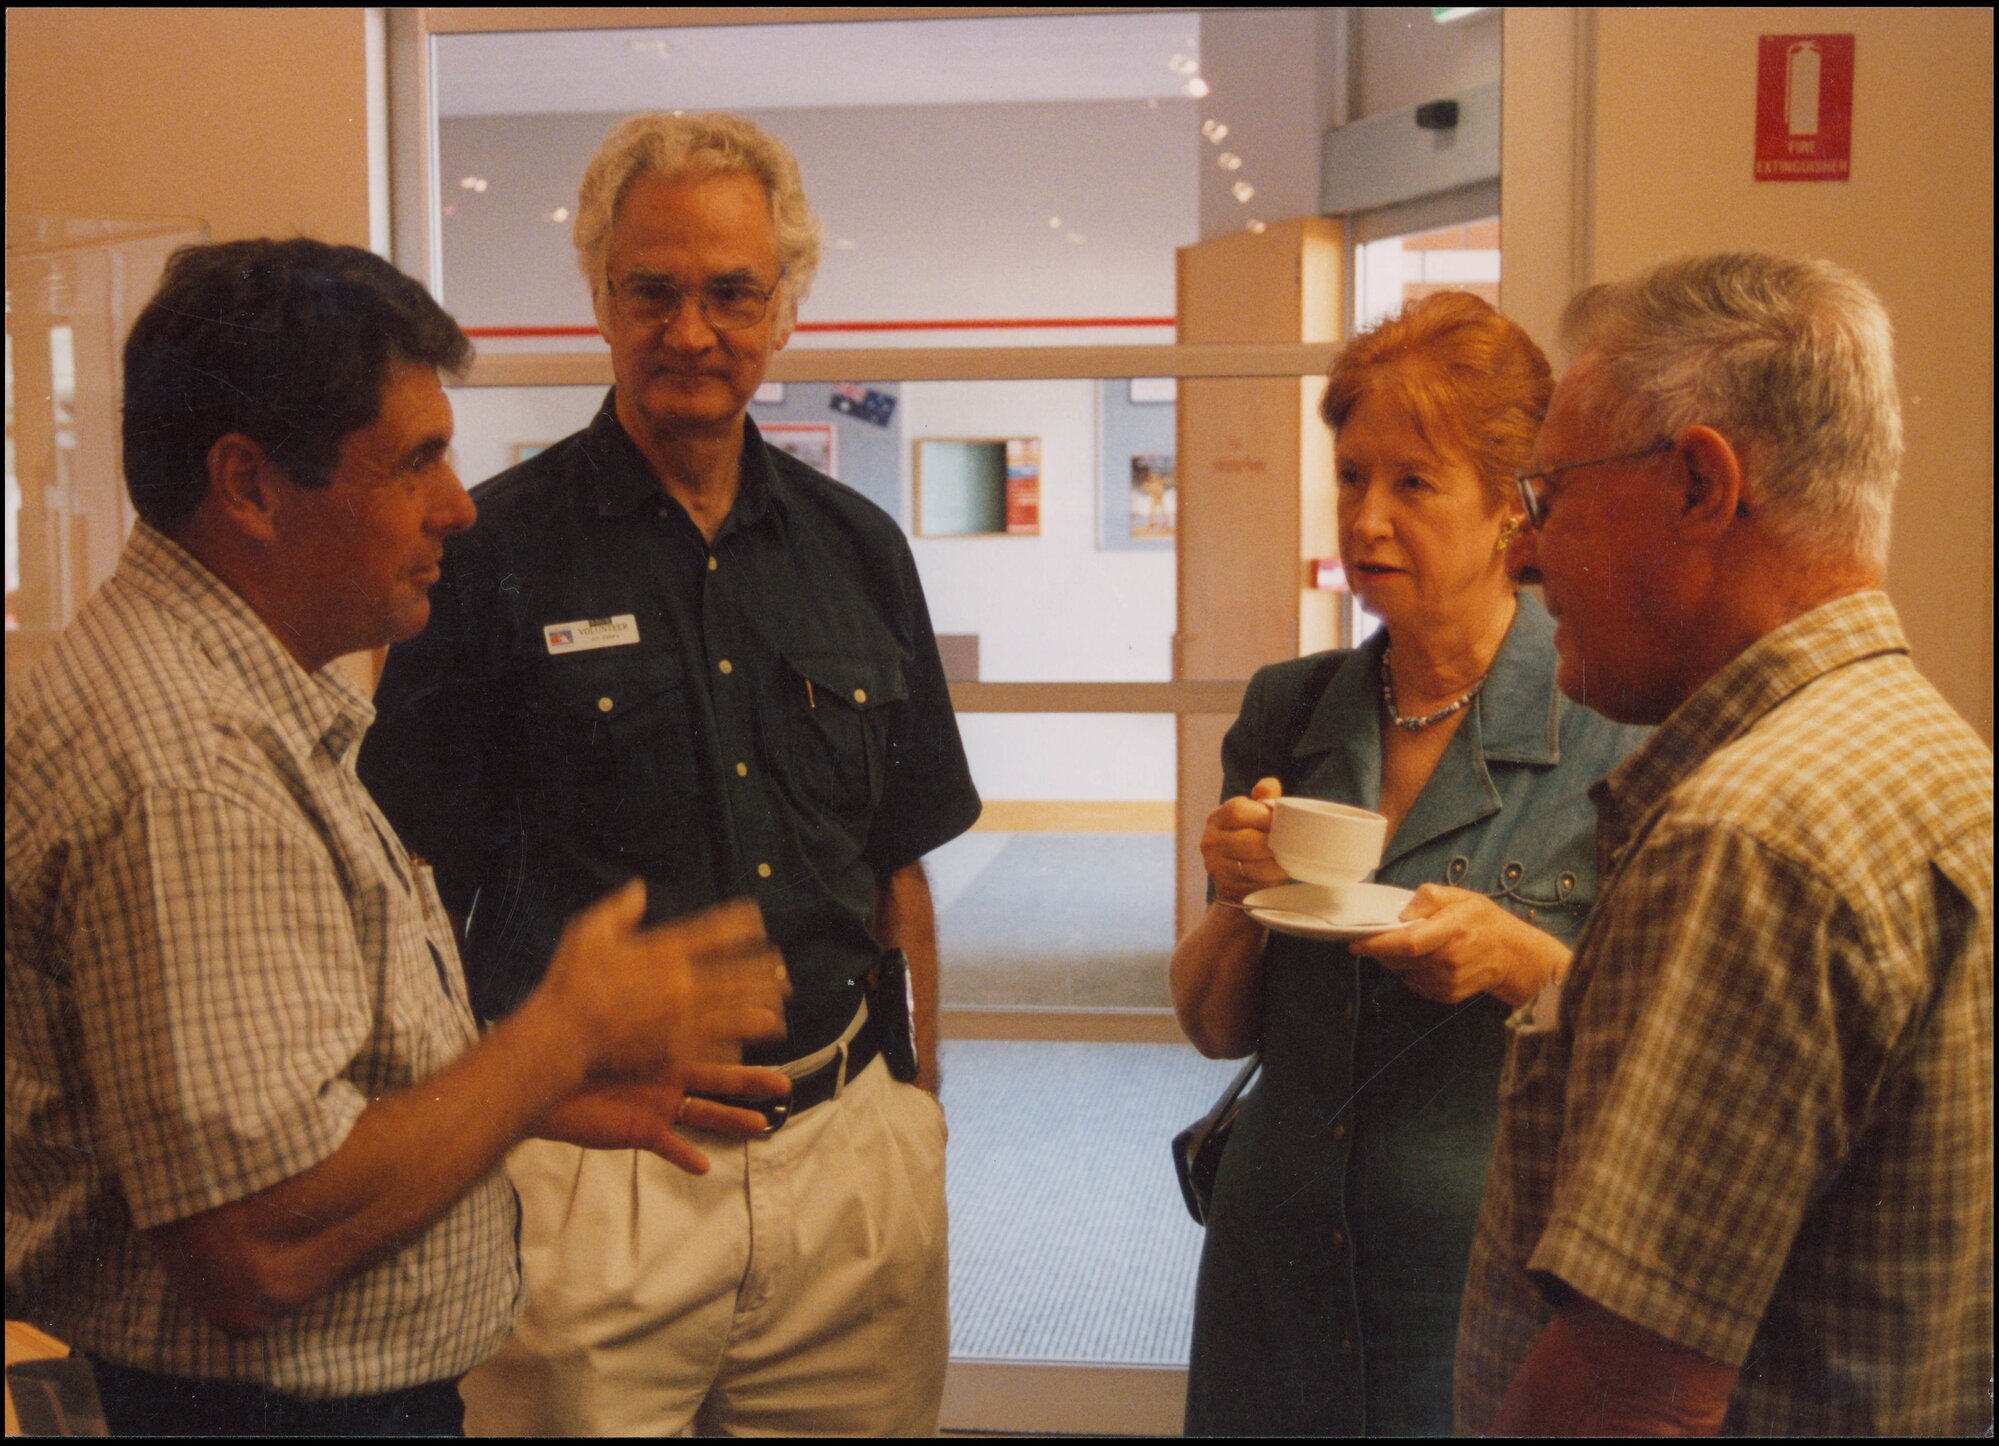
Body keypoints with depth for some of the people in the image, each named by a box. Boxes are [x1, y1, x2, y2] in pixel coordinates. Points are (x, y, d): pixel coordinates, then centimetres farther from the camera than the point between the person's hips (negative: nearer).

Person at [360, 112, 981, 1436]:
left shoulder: (860, 551, 7)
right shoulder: (491, 552, -6)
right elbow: (414, 892, -4)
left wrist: (917, 1119, 11)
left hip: (849, 1157, 4)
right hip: (584, 1176, -3)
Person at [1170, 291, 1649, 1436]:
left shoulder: (1618, 732, -11)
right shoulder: (1287, 713, 3)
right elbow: (1217, 1027, 7)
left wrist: (1525, 963, -22)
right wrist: (1240, 902, -12)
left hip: (1501, 1288, -4)